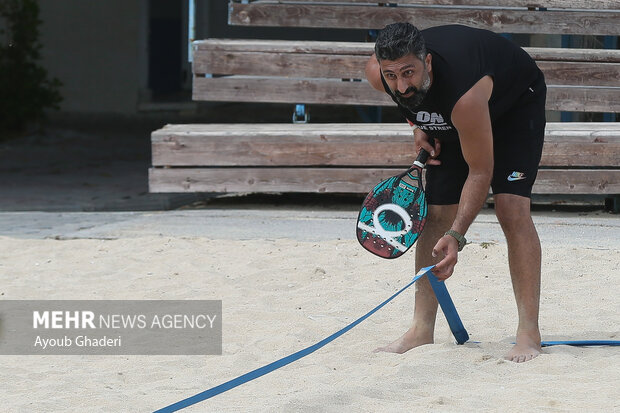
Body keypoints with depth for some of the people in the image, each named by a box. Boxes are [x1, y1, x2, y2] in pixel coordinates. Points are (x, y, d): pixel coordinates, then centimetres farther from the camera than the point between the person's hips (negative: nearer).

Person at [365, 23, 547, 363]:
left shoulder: (465, 95, -46)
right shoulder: (377, 73, -29)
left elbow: (480, 172, -36)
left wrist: (456, 236, -43)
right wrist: (417, 125, -10)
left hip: (515, 102, -6)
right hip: (444, 120, 6)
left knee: (511, 207, -21)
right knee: (435, 213, -2)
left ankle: (529, 334, -20)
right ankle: (422, 330, 4)